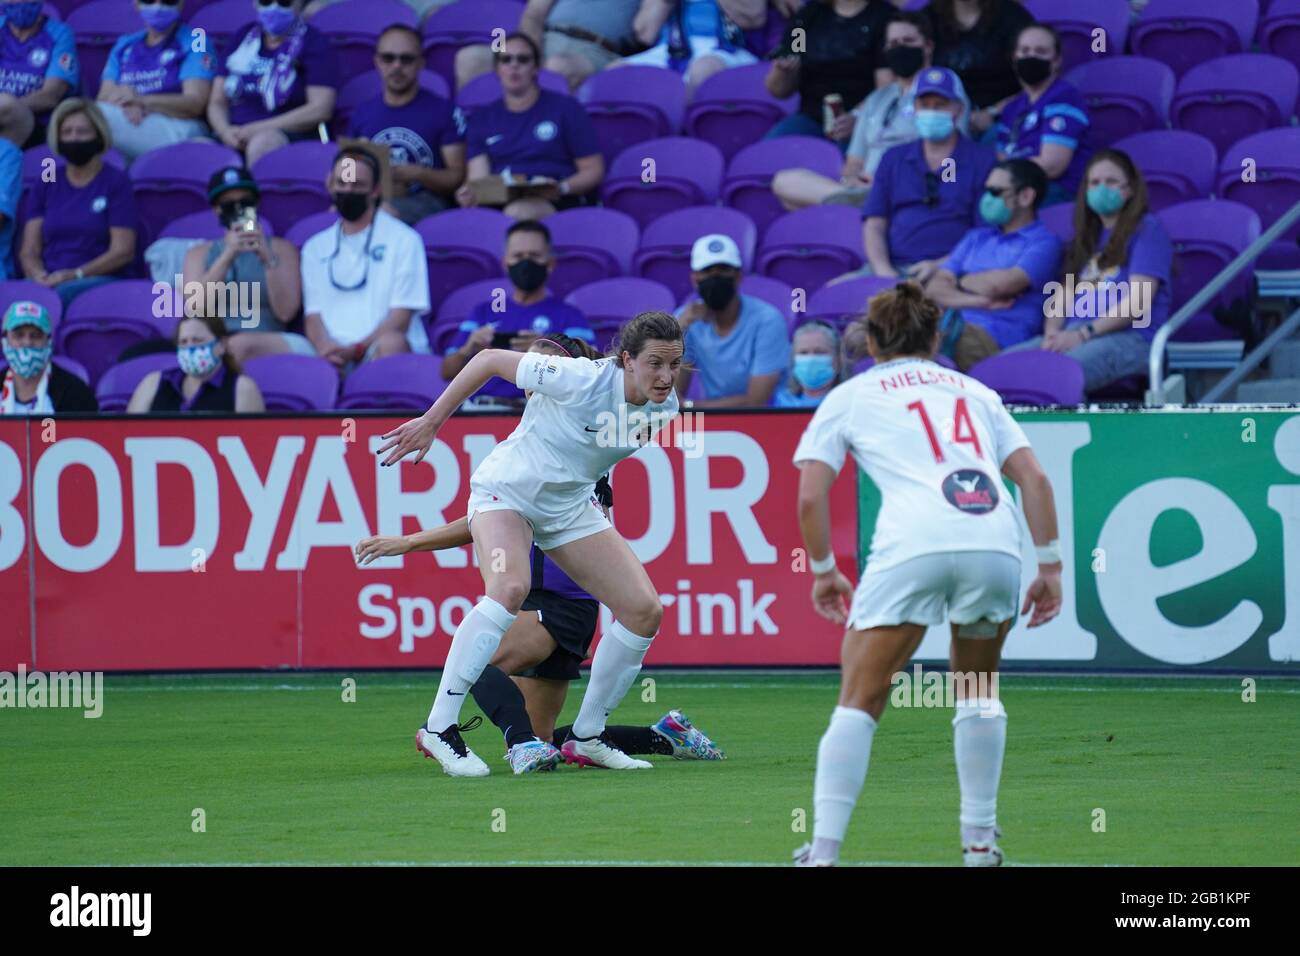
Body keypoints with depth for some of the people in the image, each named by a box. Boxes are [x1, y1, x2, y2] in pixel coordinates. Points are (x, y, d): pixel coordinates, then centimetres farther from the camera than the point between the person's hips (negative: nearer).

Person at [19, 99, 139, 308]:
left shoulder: (116, 182, 6)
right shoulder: (44, 185, 18)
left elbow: (123, 251, -2)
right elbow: (29, 250, 14)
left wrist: (75, 275, -15)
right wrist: (38, 274, -11)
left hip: (101, 280, -3)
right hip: (50, 281, 3)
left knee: (63, 293, -39)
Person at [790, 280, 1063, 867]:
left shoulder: (850, 397, 21)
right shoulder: (975, 393, 28)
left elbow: (810, 498, 12)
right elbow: (1034, 478, 18)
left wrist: (823, 570, 24)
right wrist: (1049, 566, 19)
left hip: (912, 547, -3)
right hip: (995, 542, 3)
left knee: (860, 701, 2)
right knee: (977, 689, 24)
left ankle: (822, 852, -7)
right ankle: (980, 840, 22)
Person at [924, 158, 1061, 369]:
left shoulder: (1044, 242, 6)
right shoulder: (976, 238, 28)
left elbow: (998, 285, -9)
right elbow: (935, 288, 15)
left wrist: (961, 281, 12)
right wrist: (976, 301, -4)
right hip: (949, 324, 7)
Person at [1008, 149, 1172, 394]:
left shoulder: (1146, 229, 5)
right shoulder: (1087, 237, 28)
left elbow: (1138, 302, -6)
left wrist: (1084, 333, -14)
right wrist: (1052, 333, -2)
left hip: (1130, 338, -7)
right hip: (1072, 336, 7)